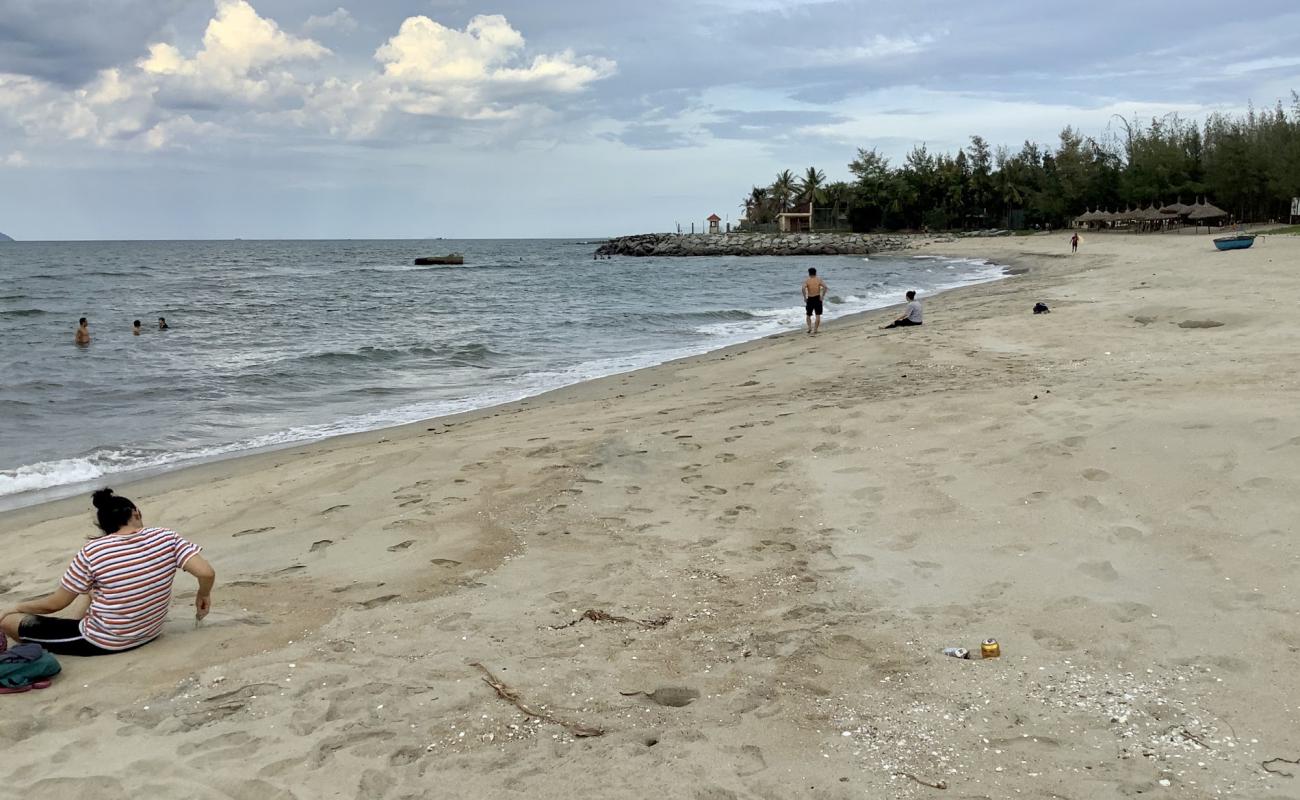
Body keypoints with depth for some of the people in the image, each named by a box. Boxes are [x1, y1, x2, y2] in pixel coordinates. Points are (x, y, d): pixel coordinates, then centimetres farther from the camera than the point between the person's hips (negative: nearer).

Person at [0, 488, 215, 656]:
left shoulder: (92, 552, -17)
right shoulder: (166, 538, -12)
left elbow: (55, 604, -7)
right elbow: (206, 573, -20)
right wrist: (203, 594, 2)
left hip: (104, 642, -4)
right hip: (149, 633, 4)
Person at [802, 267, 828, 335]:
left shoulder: (807, 281, -2)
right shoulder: (819, 280, 1)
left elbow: (803, 288, -20)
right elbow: (825, 286, -15)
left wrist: (805, 297, -12)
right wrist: (822, 296, -8)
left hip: (810, 299, 0)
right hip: (817, 298, 0)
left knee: (808, 315, 16)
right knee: (818, 315, 6)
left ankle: (809, 328, 1)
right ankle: (815, 329, 1)